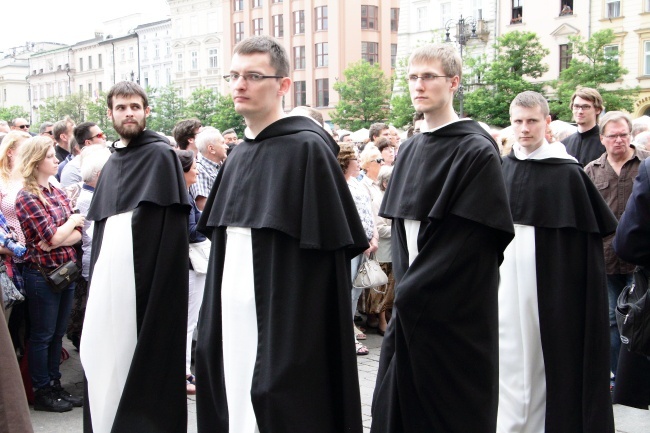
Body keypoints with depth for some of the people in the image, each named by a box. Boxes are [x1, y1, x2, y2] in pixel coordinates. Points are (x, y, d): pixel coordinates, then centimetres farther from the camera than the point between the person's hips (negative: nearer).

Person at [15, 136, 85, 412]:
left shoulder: (59, 193, 9)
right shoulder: (27, 197, -12)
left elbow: (77, 234, 3)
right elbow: (53, 236, -18)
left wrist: (55, 241, -15)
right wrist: (72, 220, -2)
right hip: (42, 274, -7)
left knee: (58, 333, 14)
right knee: (42, 335, 5)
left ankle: (55, 385, 25)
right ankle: (42, 393, 16)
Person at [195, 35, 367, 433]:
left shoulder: (307, 148, -11)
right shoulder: (239, 155, 12)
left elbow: (328, 248, -14)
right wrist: (215, 317, 12)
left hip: (286, 325, -7)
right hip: (232, 322, 8)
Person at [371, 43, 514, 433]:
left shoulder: (477, 150, -11)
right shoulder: (411, 149, 11)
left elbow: (473, 239, -16)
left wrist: (413, 289, -15)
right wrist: (405, 281, 3)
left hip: (456, 313, -7)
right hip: (410, 307, 7)